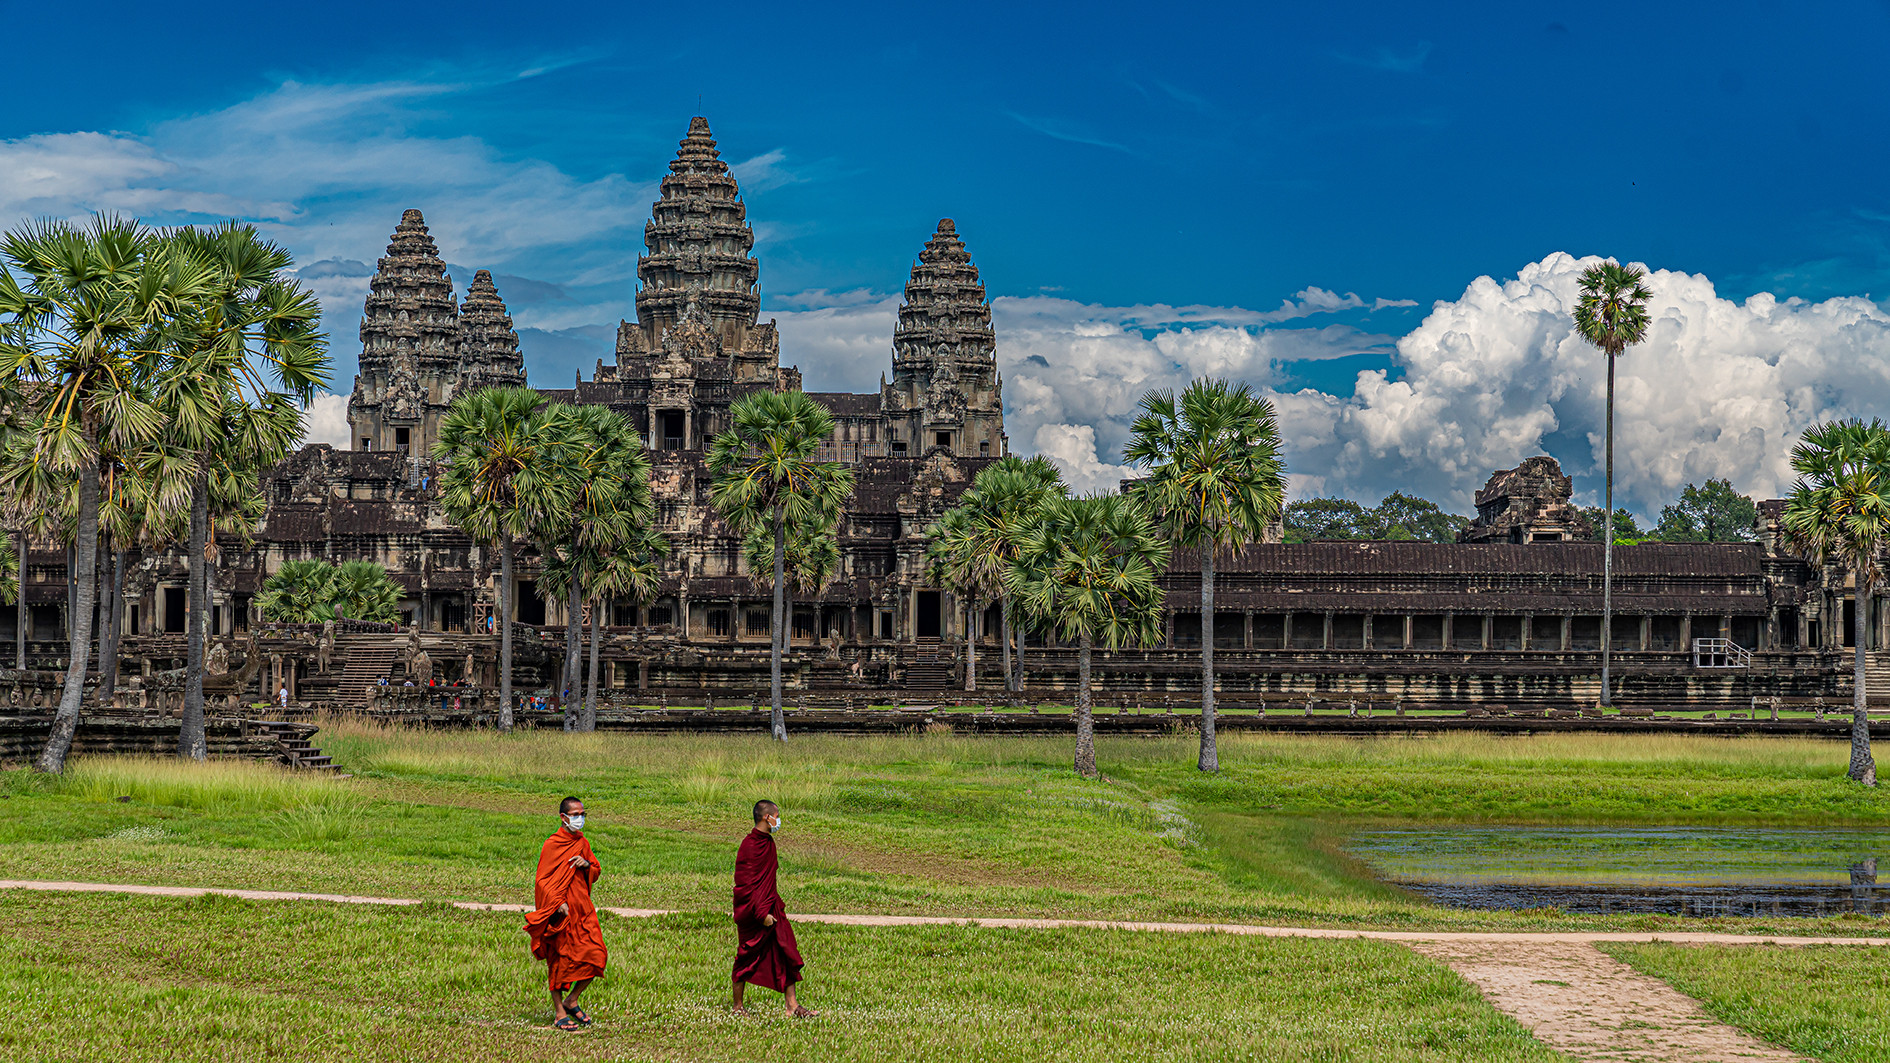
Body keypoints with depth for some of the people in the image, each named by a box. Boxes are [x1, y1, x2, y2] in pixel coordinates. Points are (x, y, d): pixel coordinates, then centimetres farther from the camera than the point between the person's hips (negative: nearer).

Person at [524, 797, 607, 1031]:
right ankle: (559, 1013, 11)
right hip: (560, 913, -6)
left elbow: (596, 873, 19)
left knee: (596, 955, -3)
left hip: (583, 909, 6)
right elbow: (543, 880, -8)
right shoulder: (552, 845, -8)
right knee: (560, 961, -1)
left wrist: (587, 865, -4)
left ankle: (572, 1001, 15)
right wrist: (557, 903, -20)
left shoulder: (583, 843, 11)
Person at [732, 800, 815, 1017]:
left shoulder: (768, 842, 10)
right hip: (752, 913, -9)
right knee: (747, 958, 4)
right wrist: (761, 913, -21)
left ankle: (792, 1006, 7)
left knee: (787, 955, 4)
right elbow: (745, 885, -21)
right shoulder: (749, 846, -19)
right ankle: (738, 1006, 17)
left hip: (771, 909, 9)